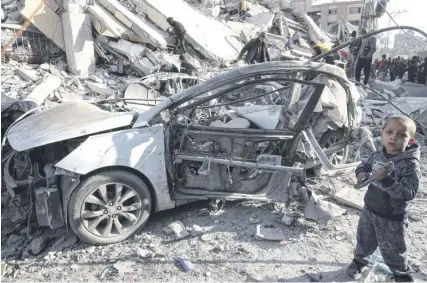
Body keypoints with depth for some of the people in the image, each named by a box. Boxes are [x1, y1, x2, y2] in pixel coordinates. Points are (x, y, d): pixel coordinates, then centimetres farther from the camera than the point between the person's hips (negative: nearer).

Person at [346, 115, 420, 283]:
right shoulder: (377, 155, -7)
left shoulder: (410, 164, -25)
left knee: (392, 251, 16)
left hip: (392, 218, -5)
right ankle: (359, 260, 52)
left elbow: (408, 193, -30)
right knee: (364, 240, 25)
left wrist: (386, 180, -39)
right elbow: (365, 165, 13)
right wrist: (361, 173, -9)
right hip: (369, 209, 5)